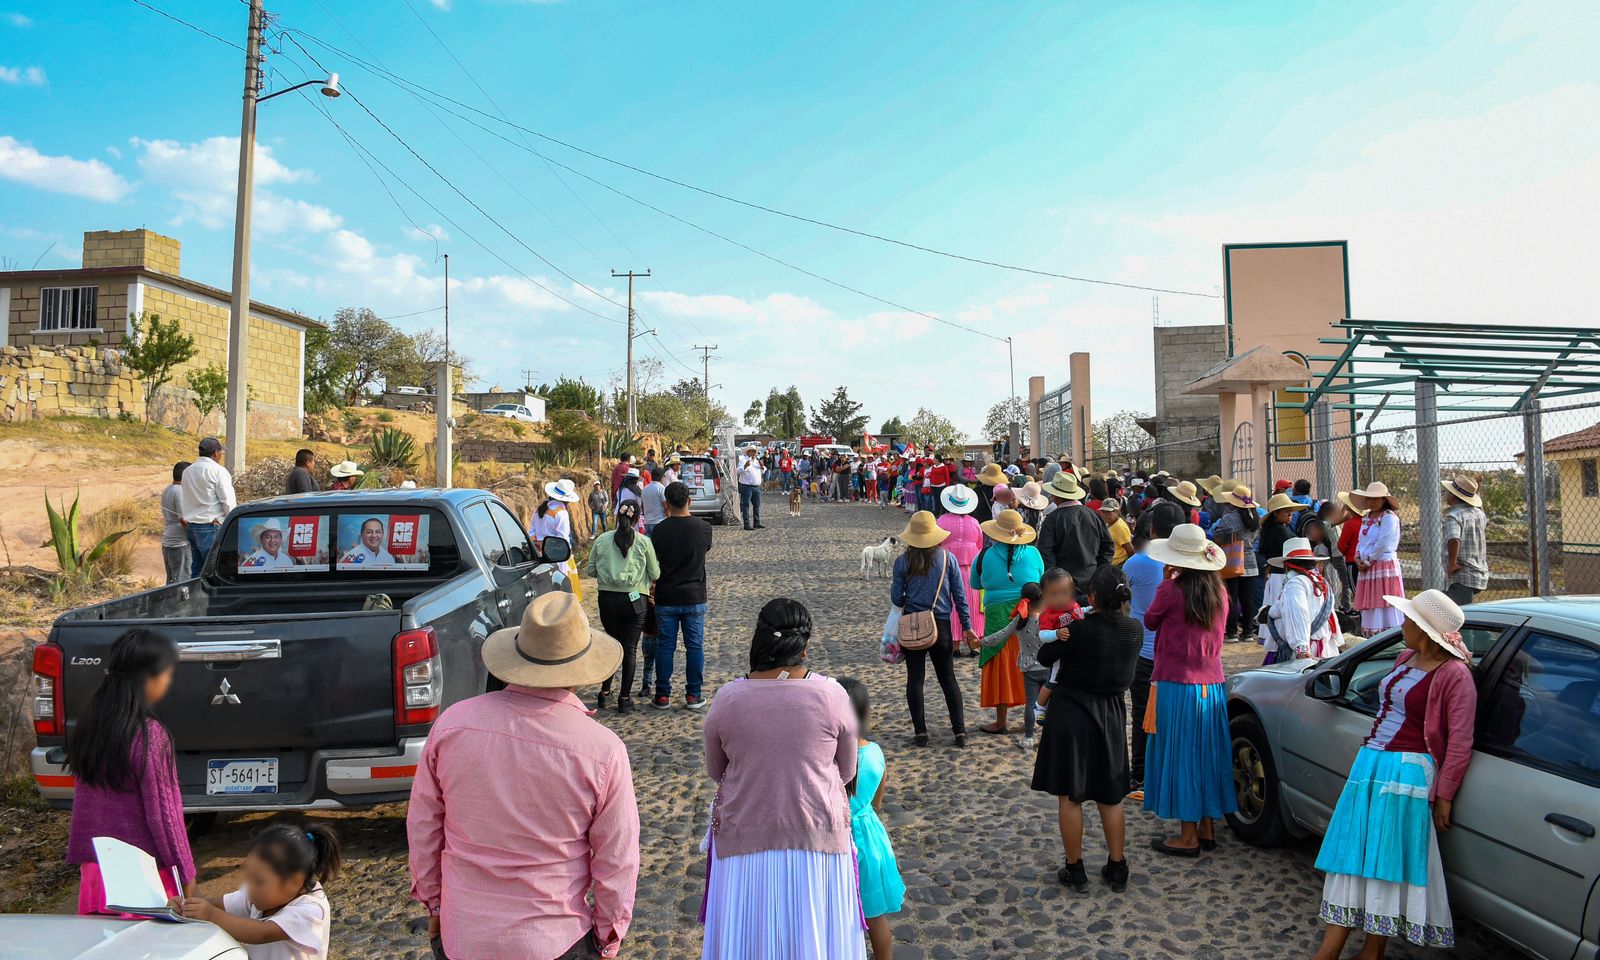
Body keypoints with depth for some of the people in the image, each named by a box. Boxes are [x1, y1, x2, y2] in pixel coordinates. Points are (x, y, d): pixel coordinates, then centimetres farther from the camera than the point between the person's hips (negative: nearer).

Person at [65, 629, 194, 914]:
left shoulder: (89, 726, 1)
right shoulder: (148, 735, -20)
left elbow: (84, 804, 9)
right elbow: (162, 812, -15)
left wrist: (80, 856, 20)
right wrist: (186, 873, -6)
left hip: (97, 866, 7)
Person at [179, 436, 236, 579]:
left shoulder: (187, 471, 15)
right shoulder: (218, 471, -10)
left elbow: (183, 500, 16)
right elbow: (228, 501, -12)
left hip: (191, 525, 8)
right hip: (211, 526, -8)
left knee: (196, 569, 11)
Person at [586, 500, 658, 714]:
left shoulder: (602, 540, -1)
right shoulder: (644, 542, -6)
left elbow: (591, 570, 6)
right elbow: (655, 574, -1)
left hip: (607, 599, 3)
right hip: (634, 600, -2)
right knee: (630, 649, 6)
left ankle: (604, 692, 22)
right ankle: (625, 698, 9)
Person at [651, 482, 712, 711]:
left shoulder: (660, 530, -10)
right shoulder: (704, 528, -8)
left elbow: (657, 558, 2)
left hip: (666, 598, 0)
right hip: (694, 597, 0)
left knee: (665, 647, 8)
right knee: (695, 647, 8)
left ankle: (663, 696, 14)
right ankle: (693, 696, 12)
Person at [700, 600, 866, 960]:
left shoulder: (727, 699, -12)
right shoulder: (832, 695, -14)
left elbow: (714, 771, 4)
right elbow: (847, 772, 0)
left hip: (745, 839, 1)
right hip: (818, 840, 0)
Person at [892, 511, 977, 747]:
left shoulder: (902, 562, -6)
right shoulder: (947, 558, -3)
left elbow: (896, 599, -4)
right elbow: (959, 595, 0)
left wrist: (893, 588, 19)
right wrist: (967, 626, 7)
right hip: (941, 625, 1)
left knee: (915, 679, 7)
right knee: (948, 679, 10)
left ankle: (920, 732, 7)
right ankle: (960, 731, 9)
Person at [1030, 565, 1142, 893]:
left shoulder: (1082, 629, -21)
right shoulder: (1135, 630, -6)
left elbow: (1044, 657, -8)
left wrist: (1061, 634, 7)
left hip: (1072, 715, -5)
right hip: (1111, 715, 5)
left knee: (1069, 796, 9)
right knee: (1110, 796, 19)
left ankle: (1075, 870, 16)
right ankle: (1117, 869, 24)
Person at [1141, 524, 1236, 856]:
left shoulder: (1171, 589, -14)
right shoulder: (1219, 592, 3)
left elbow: (1150, 621, 2)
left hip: (1176, 683, -6)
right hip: (1212, 684, 6)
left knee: (1179, 756, 2)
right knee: (1207, 753, 15)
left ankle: (1188, 837, 7)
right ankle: (1207, 828, 23)